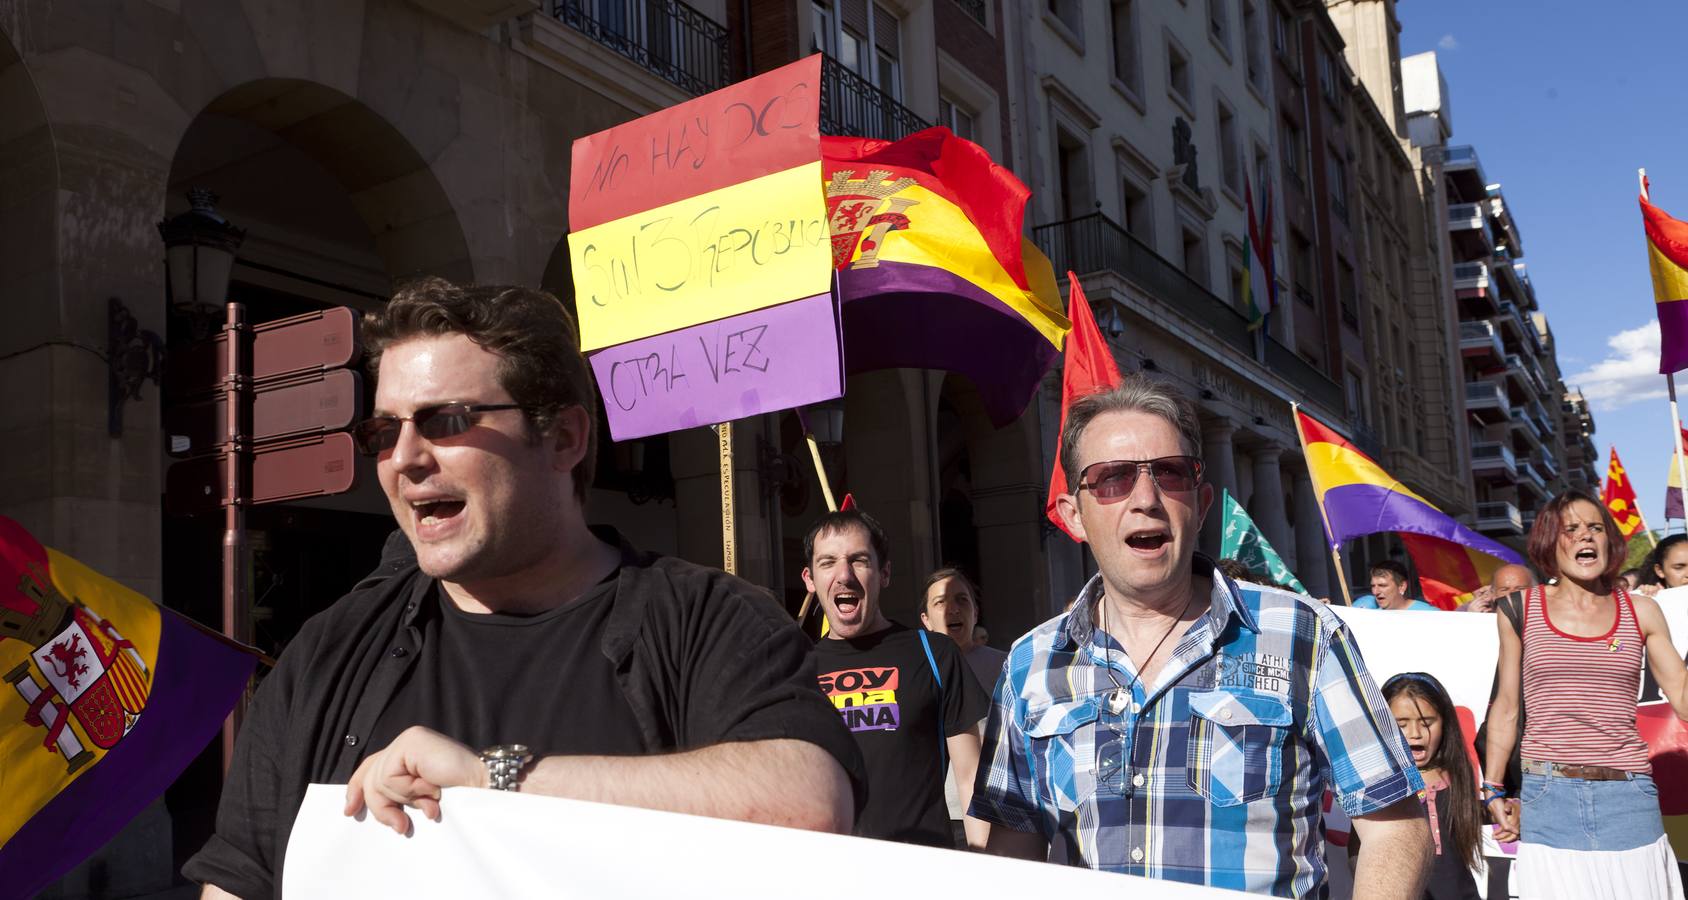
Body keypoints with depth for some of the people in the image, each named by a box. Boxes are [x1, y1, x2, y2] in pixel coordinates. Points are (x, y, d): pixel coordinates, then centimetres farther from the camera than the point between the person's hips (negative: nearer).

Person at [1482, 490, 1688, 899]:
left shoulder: (1641, 612, 7)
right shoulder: (1521, 610, 4)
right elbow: (1506, 707, 9)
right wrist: (1492, 789, 8)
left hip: (1629, 799, 1)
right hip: (1548, 799, -1)